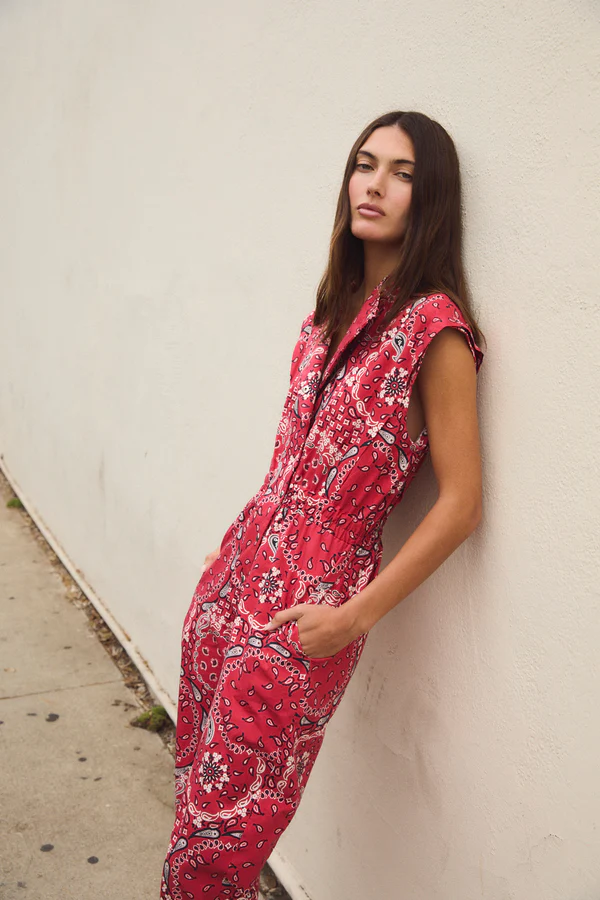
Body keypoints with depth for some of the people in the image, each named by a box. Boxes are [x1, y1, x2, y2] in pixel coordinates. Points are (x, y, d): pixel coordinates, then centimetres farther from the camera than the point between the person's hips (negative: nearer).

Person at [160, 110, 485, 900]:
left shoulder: (434, 325, -15)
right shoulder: (338, 305, 8)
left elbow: (461, 502, -15)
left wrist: (354, 617, -13)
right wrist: (242, 544, 14)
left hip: (307, 604, -6)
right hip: (240, 566, 6)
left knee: (224, 826, 5)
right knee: (198, 769, 16)